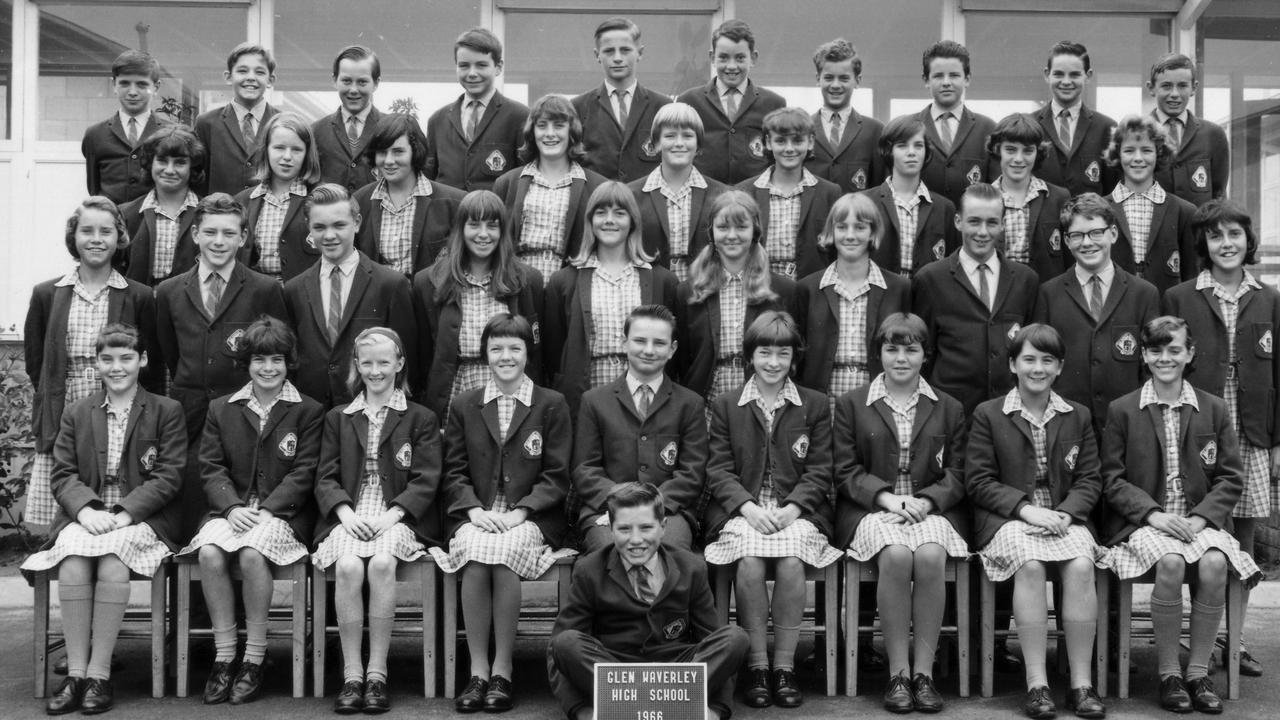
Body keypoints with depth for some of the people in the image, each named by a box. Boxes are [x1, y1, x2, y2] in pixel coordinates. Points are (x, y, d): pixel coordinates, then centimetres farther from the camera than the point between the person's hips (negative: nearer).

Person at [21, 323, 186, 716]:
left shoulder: (167, 411, 8)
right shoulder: (76, 414, 18)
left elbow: (169, 476, -1)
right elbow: (63, 474, 9)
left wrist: (124, 513, -15)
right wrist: (86, 510, -13)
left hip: (141, 519, -2)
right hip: (84, 518, 2)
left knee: (112, 566, -33)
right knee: (72, 566, -30)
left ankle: (99, 674, -24)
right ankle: (76, 673, -25)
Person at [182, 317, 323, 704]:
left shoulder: (308, 412, 6)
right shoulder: (221, 409, 15)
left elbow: (302, 474, -2)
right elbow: (211, 468, 7)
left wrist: (266, 510, -15)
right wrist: (232, 507, -12)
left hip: (282, 512, -3)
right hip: (232, 509, 3)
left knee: (251, 554, -32)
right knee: (209, 553, -28)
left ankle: (255, 658, -18)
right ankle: (224, 656, -17)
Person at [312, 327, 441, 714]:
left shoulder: (421, 419, 13)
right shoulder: (337, 418, 20)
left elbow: (426, 480, 2)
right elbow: (326, 478, 11)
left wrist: (391, 515, -13)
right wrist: (346, 513, -9)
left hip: (398, 518, -1)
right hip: (348, 516, 2)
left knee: (382, 563, -33)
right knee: (348, 566, -31)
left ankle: (377, 673, -23)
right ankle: (352, 676, -23)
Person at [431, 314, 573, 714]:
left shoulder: (552, 405, 8)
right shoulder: (464, 406, 15)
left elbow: (556, 476, 2)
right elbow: (454, 471, 10)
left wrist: (519, 513, -12)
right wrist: (474, 509, -9)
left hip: (531, 518, -1)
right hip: (475, 516, 2)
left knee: (505, 551, -33)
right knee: (475, 551, -32)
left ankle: (502, 670, -21)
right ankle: (478, 670, -23)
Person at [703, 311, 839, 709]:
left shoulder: (815, 404, 12)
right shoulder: (725, 406, 12)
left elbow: (819, 470, 6)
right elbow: (718, 470, 5)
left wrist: (791, 509, -11)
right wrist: (749, 507, -12)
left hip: (797, 509, 0)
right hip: (741, 510, 0)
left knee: (791, 562, -31)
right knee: (749, 561, -31)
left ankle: (784, 667, -16)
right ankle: (757, 667, -17)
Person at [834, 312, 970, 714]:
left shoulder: (949, 409, 16)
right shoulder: (851, 405, 12)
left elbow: (956, 474, 8)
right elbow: (847, 471, 4)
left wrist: (924, 502, -12)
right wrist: (888, 497, -13)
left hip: (931, 510, 1)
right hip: (871, 509, -1)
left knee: (930, 556, -32)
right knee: (896, 555, -33)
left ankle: (924, 672, -22)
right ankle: (898, 674, -23)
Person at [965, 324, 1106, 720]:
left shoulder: (1078, 417, 16)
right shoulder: (987, 415, 6)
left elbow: (1090, 480, 10)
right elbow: (979, 481, 0)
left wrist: (1065, 513, -11)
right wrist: (1027, 509, -14)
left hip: (1065, 518, 2)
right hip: (1007, 520, -2)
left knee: (1080, 565, -30)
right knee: (1030, 564, -34)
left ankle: (1081, 683, -22)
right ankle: (1036, 684, -28)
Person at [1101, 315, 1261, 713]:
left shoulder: (1214, 409, 10)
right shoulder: (1122, 411, 5)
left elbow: (1231, 477, 7)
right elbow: (1112, 479, 1)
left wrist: (1201, 517, -10)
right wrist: (1154, 514, -13)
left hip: (1199, 520, 2)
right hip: (1142, 522, -2)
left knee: (1214, 564, -30)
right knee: (1171, 563, -32)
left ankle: (1198, 671, -13)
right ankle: (1168, 673, -16)